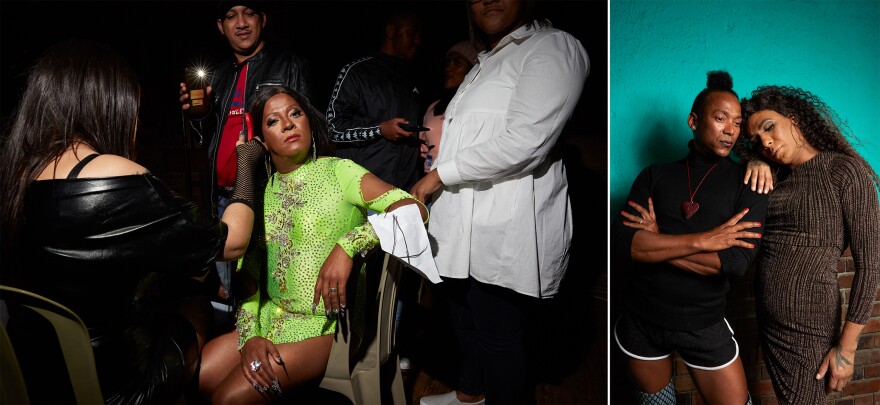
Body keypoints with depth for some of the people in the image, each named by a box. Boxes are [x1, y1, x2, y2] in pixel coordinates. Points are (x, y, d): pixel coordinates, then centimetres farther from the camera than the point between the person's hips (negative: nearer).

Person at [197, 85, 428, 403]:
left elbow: (414, 209, -20)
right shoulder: (260, 193, 9)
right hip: (270, 319, 6)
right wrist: (249, 335, -7)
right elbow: (248, 273, 8)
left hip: (324, 326, -5)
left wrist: (347, 245, -30)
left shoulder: (337, 171, -7)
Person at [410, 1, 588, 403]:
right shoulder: (486, 62, 22)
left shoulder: (553, 47, -8)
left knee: (497, 331, 0)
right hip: (466, 223, 9)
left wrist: (441, 174, -15)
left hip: (506, 229, -9)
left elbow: (526, 141, -20)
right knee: (466, 316, 21)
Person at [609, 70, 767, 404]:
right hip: (639, 319, 1)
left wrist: (657, 243, -14)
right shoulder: (654, 176, -1)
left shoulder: (747, 182, -3)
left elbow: (737, 262, -18)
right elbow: (617, 250, -16)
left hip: (704, 325, -1)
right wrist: (702, 241, -20)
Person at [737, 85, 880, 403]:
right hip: (768, 321, 6)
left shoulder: (845, 171, -10)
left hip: (808, 327, -6)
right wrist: (754, 163, -2)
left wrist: (846, 347, -13)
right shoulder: (776, 178, 7)